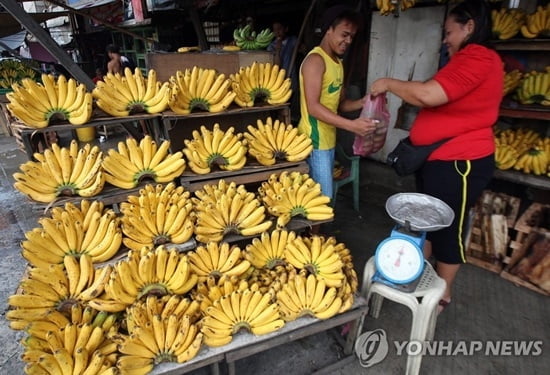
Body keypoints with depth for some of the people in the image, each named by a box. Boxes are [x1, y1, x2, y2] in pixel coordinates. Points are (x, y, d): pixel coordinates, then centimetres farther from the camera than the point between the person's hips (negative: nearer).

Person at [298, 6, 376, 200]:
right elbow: (313, 107, -22)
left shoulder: (338, 63, 16)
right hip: (314, 141, -9)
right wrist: (351, 125, -29)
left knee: (321, 195, 15)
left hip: (328, 140, 9)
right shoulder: (315, 59, -13)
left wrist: (364, 102, -3)